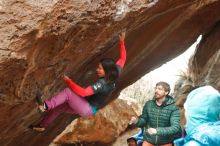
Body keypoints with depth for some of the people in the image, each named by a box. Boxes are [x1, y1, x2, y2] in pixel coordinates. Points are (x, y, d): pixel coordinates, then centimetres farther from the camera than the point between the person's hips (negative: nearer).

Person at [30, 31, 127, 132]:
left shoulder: (101, 84, -31)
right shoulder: (114, 75, -7)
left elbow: (83, 92, -39)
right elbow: (122, 59, 4)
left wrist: (68, 81, -32)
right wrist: (122, 42, 9)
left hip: (87, 109, -10)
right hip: (90, 108, 10)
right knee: (59, 107, 14)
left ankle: (46, 105, -29)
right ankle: (42, 126, 25)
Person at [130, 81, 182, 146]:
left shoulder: (173, 108, -14)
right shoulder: (148, 104, -4)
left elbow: (175, 127, -23)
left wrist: (157, 131, -36)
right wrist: (136, 121, -17)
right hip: (149, 140, 3)